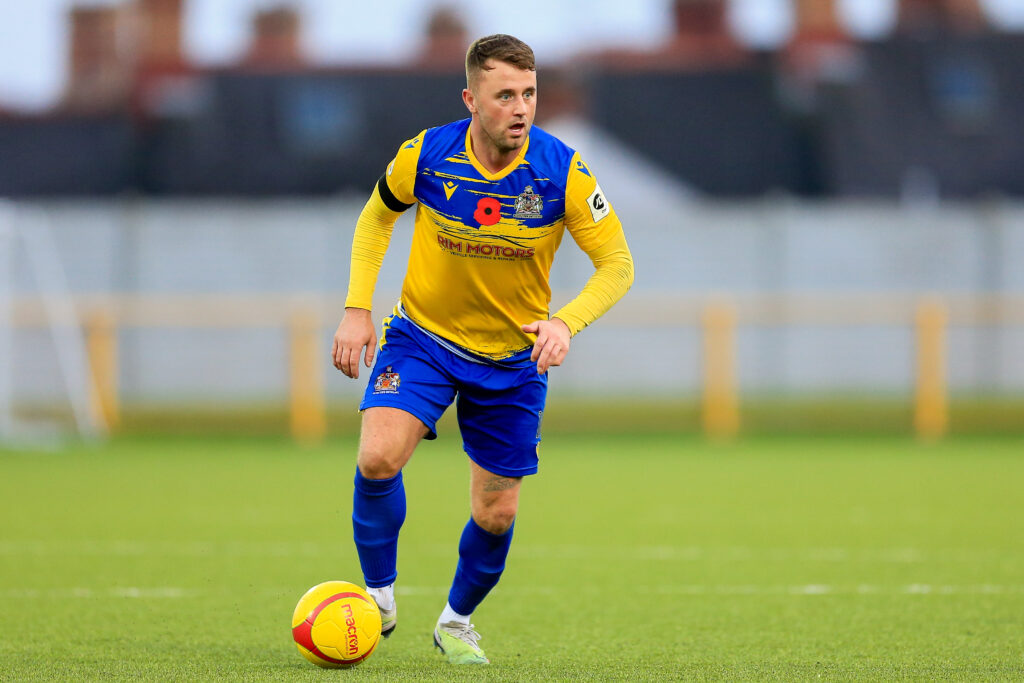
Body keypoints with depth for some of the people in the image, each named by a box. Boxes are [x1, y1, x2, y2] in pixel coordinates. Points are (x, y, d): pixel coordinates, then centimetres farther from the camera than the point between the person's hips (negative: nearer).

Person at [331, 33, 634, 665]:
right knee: (379, 457, -25)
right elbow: (378, 216, 6)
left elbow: (617, 264, -11)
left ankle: (457, 620, 34)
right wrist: (358, 309, -2)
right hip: (422, 336, -1)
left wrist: (566, 322, -29)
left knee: (497, 513, 5)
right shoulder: (425, 155, -16)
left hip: (514, 356, 1)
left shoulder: (562, 170, -18)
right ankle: (379, 594, -2)